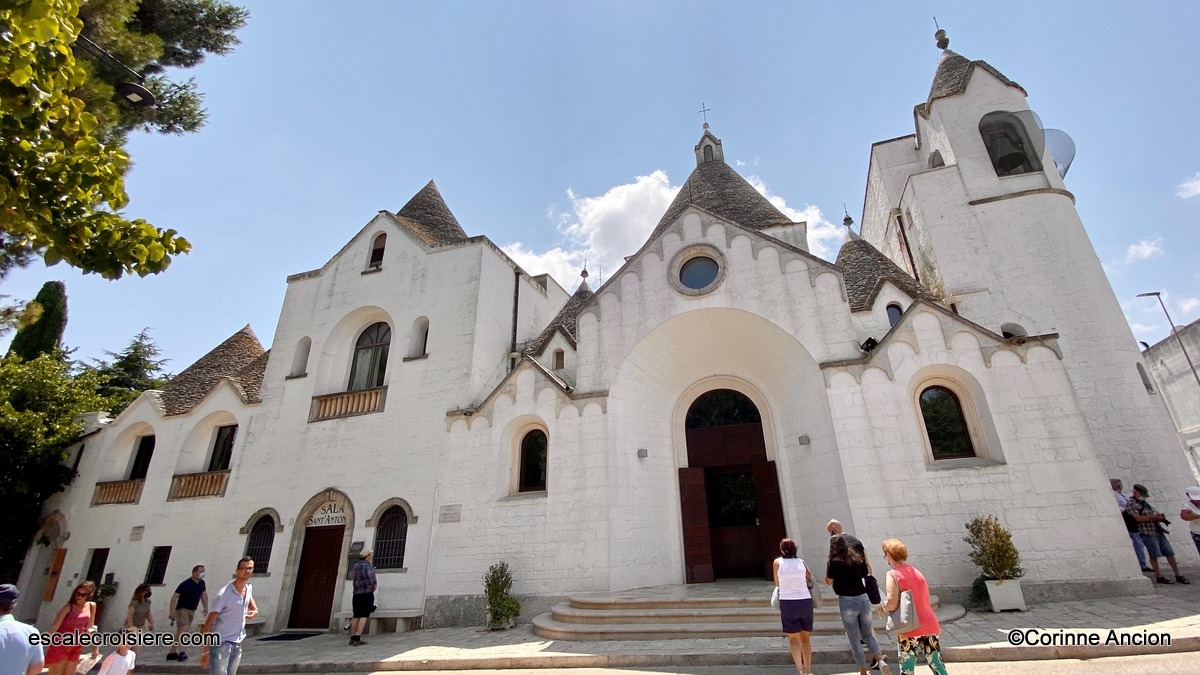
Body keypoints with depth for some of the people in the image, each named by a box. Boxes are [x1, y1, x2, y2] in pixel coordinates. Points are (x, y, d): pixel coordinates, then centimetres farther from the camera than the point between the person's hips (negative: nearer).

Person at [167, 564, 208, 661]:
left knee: (179, 632, 13)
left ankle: (171, 653, 20)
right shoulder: (185, 584, -18)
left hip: (192, 610, 7)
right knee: (183, 629, -20)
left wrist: (206, 607, 14)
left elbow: (204, 594, 16)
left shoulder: (201, 583, 4)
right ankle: (181, 652, -24)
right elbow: (174, 597, -18)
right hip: (182, 609, -7)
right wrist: (172, 612, -24)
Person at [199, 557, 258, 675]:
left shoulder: (249, 587, 1)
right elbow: (209, 623, -16)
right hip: (221, 643, -7)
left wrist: (254, 610, 5)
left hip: (237, 643, 7)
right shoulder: (224, 595, -20)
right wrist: (205, 651, -19)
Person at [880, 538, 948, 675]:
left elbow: (892, 604, -18)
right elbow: (926, 600, 20)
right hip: (930, 626, 6)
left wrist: (884, 606, 3)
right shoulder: (917, 572, 11)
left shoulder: (893, 574, -10)